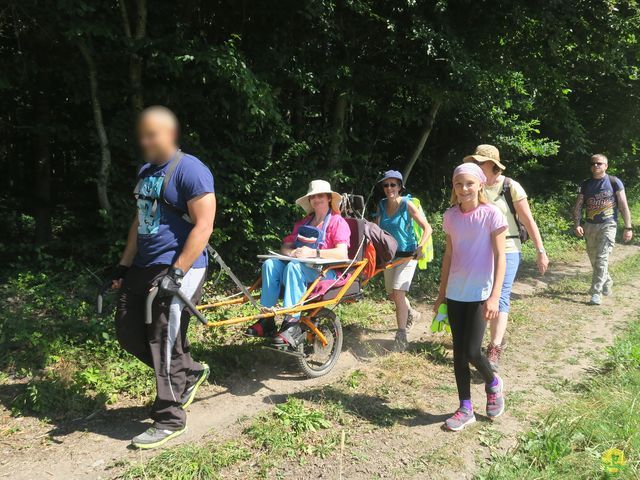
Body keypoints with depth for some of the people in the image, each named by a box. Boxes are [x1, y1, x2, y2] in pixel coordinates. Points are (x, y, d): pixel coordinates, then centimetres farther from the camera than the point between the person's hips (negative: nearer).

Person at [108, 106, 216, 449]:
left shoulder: (189, 170, -13)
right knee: (128, 333, 12)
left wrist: (177, 272, -24)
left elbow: (203, 226, -19)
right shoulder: (145, 171, 14)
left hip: (176, 270, -9)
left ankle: (170, 420, 11)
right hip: (143, 268, 9)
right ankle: (190, 371, 29)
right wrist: (124, 265, 16)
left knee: (165, 344, -5)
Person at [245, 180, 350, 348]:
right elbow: (285, 247, 15)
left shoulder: (338, 222, 1)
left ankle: (292, 323, -41)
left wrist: (313, 253, -24)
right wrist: (292, 252, -9)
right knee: (270, 264, -19)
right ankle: (267, 319, -23)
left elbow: (342, 253, -15)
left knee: (294, 266, -35)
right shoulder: (303, 223, 21)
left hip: (326, 271, -6)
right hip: (301, 266, 6)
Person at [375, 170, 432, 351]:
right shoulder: (381, 205, 2)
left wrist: (420, 246, -25)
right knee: (391, 294, 14)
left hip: (407, 254, -6)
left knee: (398, 292, -17)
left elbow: (427, 228, -13)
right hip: (389, 254, 6)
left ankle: (401, 334, -7)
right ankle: (412, 313, 44)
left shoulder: (407, 204, -12)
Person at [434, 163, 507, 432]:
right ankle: (465, 408, 20)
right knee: (458, 352, 8)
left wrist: (495, 297, -18)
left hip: (480, 293, -5)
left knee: (471, 352, -6)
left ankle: (493, 383, 27)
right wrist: (442, 293, 13)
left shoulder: (491, 214, -9)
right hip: (455, 293, 5)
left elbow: (500, 257, -11)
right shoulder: (451, 216, 5)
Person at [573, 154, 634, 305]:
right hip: (590, 226, 4)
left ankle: (596, 292, -12)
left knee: (601, 259, -14)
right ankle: (607, 283, 37)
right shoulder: (585, 184, 7)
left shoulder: (614, 182, -3)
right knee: (594, 260, 13)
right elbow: (578, 206, 6)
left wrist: (628, 228, -7)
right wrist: (577, 224, -9)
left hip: (608, 225, -4)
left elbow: (624, 206, -3)